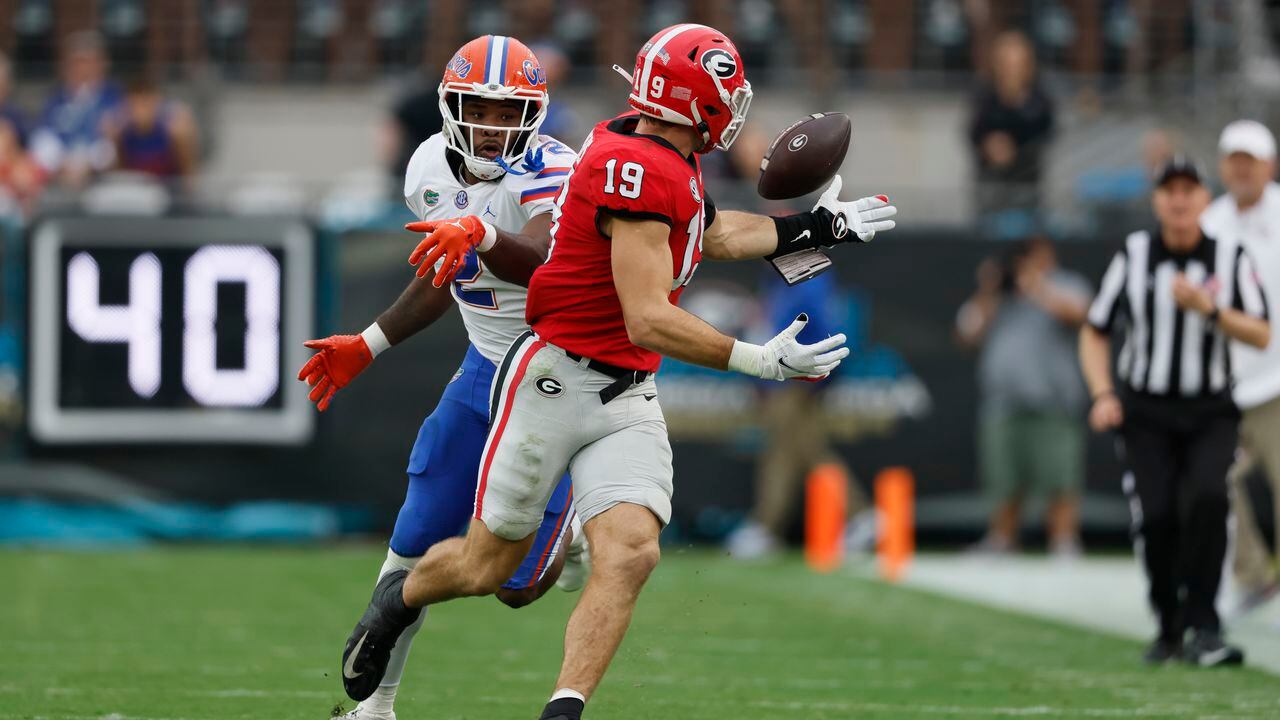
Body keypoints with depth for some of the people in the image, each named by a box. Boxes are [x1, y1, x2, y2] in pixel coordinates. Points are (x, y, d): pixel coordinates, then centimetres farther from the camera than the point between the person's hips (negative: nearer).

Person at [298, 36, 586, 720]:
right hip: (486, 368, 6)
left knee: (516, 584, -5)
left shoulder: (547, 173, -24)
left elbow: (546, 261, -46)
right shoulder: (432, 169, -1)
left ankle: (569, 534, 29)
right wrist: (366, 347, 19)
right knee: (416, 545, 2)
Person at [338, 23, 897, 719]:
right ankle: (401, 595, 40)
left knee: (630, 554, -13)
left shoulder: (671, 163, 6)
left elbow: (715, 236, 28)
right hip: (555, 379, -8)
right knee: (486, 564, 8)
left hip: (626, 399, 8)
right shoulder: (637, 170, -23)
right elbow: (649, 321, -24)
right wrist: (761, 361, -22)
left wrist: (818, 227, 32)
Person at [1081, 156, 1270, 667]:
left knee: (1207, 498, -24)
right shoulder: (1133, 256, 2)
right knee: (1155, 516, -12)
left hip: (1211, 413, 0)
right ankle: (1169, 629, 7)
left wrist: (1209, 308, -19)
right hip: (1145, 413, 0)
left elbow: (1261, 336, -4)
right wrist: (1103, 395, -6)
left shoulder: (1231, 257, 1)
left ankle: (1202, 627, -19)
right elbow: (1095, 332, 8)